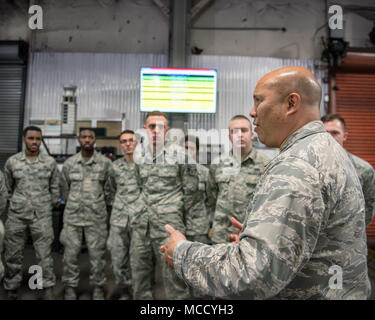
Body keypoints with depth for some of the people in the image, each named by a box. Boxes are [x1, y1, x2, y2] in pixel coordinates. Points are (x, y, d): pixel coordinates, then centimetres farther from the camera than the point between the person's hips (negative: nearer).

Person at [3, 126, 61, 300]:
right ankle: (11, 288, 26)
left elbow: (55, 187, 8)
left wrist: (54, 205, 9)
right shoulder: (12, 161, 2)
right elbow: (7, 188, 11)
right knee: (13, 254, 10)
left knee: (44, 254, 3)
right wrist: (7, 206, 13)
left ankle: (48, 288, 13)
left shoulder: (50, 162, -1)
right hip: (16, 215, 2)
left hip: (42, 216, -1)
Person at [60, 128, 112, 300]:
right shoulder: (69, 163, 4)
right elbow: (65, 187, 14)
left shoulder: (105, 162, -1)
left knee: (97, 254, 5)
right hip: (72, 216, 2)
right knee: (70, 253, 7)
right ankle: (70, 287, 23)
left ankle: (98, 287, 21)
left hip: (97, 217, -1)